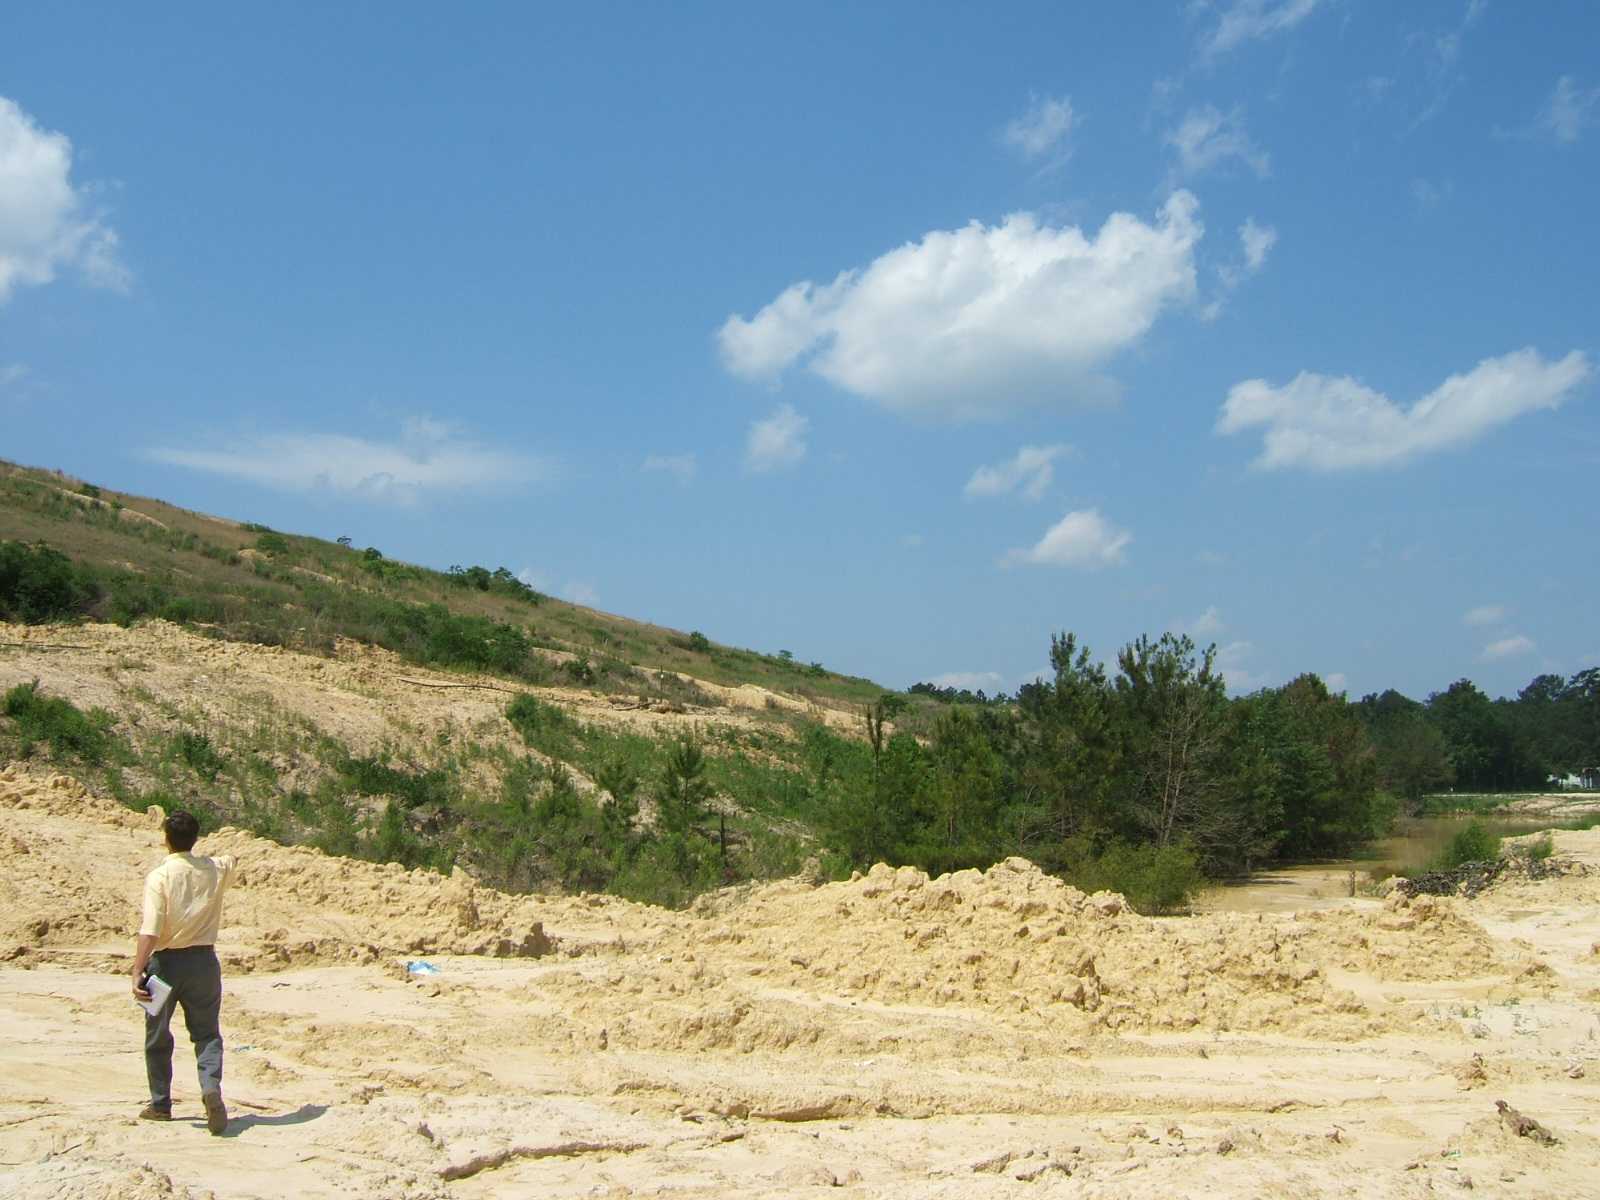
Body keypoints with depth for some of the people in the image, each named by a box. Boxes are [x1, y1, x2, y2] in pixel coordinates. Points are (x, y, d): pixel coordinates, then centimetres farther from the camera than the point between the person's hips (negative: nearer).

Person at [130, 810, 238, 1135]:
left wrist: (137, 971, -20)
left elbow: (150, 930, -20)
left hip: (166, 962, -2)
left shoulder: (159, 876, -12)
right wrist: (228, 859, 47)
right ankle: (211, 1087, -17)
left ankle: (160, 1104, 24)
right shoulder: (215, 870, -1)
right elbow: (234, 863, 26)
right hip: (203, 961, 2)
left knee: (158, 1038, 15)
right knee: (207, 1033, 7)